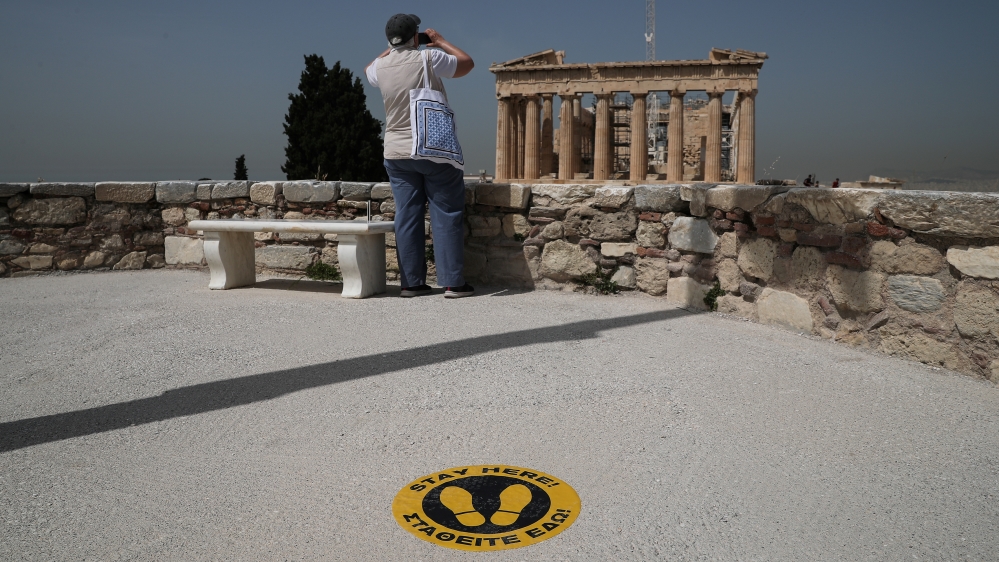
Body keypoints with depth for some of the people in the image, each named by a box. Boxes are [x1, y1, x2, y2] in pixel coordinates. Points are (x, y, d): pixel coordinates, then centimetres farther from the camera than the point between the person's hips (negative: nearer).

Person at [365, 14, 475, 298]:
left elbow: (368, 70, 29)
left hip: (396, 153, 4)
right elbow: (467, 63, 6)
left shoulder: (381, 67, 4)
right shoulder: (429, 58, -9)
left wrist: (391, 49, 30)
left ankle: (411, 282, 7)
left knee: (407, 216, 6)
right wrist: (440, 41, 16)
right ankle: (452, 282, -1)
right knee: (446, 215, 0)